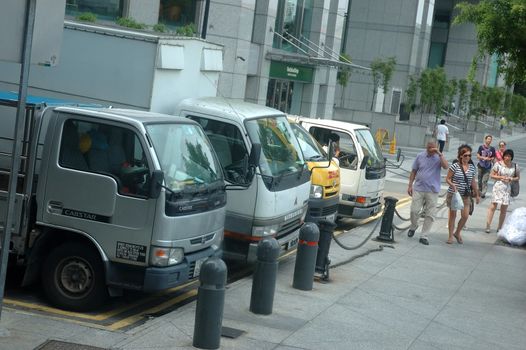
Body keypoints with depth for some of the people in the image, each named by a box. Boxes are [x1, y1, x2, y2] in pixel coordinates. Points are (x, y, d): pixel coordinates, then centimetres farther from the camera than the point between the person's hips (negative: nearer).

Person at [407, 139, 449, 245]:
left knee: (430, 215, 1)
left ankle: (423, 236, 8)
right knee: (414, 210, -2)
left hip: (432, 191, -1)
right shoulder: (420, 156, 4)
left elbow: (445, 166, -22)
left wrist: (439, 154, -22)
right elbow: (414, 171, 9)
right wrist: (410, 185, 6)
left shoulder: (438, 157, -2)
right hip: (418, 189, 1)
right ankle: (413, 227, 28)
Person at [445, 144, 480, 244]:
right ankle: (450, 236, 17)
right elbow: (447, 179, -4)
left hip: (466, 195, 3)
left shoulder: (472, 168, 3)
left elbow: (473, 182, 12)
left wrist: (477, 195, 15)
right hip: (453, 194, -3)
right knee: (452, 215, 4)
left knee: (465, 216, -3)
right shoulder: (455, 166, -8)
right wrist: (452, 185, -24)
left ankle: (457, 233, 21)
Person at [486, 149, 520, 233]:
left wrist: (512, 179, -7)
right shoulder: (498, 164, -4)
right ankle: (488, 226, -4)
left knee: (504, 209, 7)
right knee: (493, 206, -7)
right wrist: (501, 177, -13)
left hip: (508, 189, 3)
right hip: (498, 187, -3)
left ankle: (500, 227, 17)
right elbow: (492, 175, 0)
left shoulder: (515, 166, 4)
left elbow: (518, 177, 13)